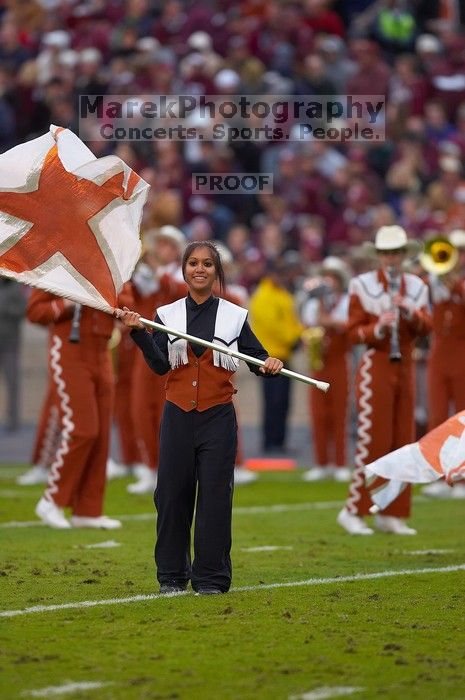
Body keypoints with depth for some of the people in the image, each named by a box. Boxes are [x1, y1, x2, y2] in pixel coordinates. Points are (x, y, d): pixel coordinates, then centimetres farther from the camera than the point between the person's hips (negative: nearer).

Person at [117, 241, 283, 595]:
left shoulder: (234, 315, 5)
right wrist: (139, 333, -18)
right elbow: (160, 365, -5)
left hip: (218, 417, -1)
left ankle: (211, 576, 4)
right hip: (178, 416, 1)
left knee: (215, 495, -3)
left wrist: (269, 363, -20)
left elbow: (256, 357, 2)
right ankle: (172, 575, 13)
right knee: (172, 493, 2)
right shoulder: (168, 314, 6)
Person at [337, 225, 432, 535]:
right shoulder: (362, 285, -3)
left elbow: (427, 326, -2)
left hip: (405, 369, 5)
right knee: (373, 440, -10)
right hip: (376, 368, -5)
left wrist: (410, 312, -21)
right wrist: (378, 328, -25)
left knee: (403, 442, 4)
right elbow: (354, 332, -6)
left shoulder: (417, 286, 9)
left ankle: (392, 514, 9)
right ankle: (353, 510, -5)